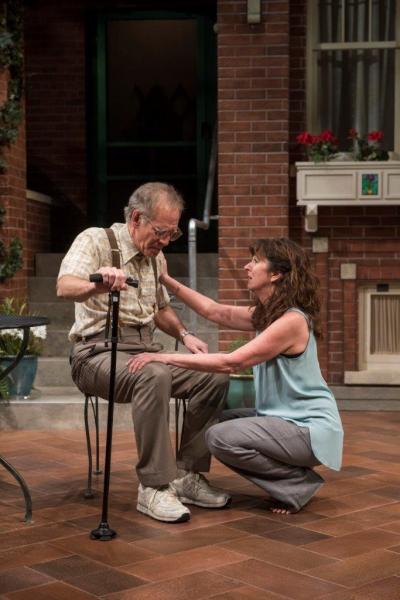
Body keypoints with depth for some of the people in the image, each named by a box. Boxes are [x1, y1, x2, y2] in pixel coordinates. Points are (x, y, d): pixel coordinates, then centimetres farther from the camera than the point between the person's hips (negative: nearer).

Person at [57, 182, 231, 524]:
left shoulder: (155, 256, 14)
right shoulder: (95, 241, -8)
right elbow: (65, 287, -28)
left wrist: (183, 334, 6)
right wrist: (98, 285, -50)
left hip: (145, 350, 7)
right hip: (99, 352, -7)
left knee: (215, 377, -14)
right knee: (154, 376, -37)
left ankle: (187, 475, -4)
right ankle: (154, 487, -28)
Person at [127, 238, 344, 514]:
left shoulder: (292, 321, -21)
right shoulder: (266, 314, 8)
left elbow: (230, 362, -25)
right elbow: (215, 312, 12)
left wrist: (164, 357, -23)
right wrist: (167, 280, 10)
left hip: (310, 427, -10)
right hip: (288, 419, 10)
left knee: (221, 437, -20)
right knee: (219, 420, 15)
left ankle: (300, 483, -4)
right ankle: (295, 477, 12)